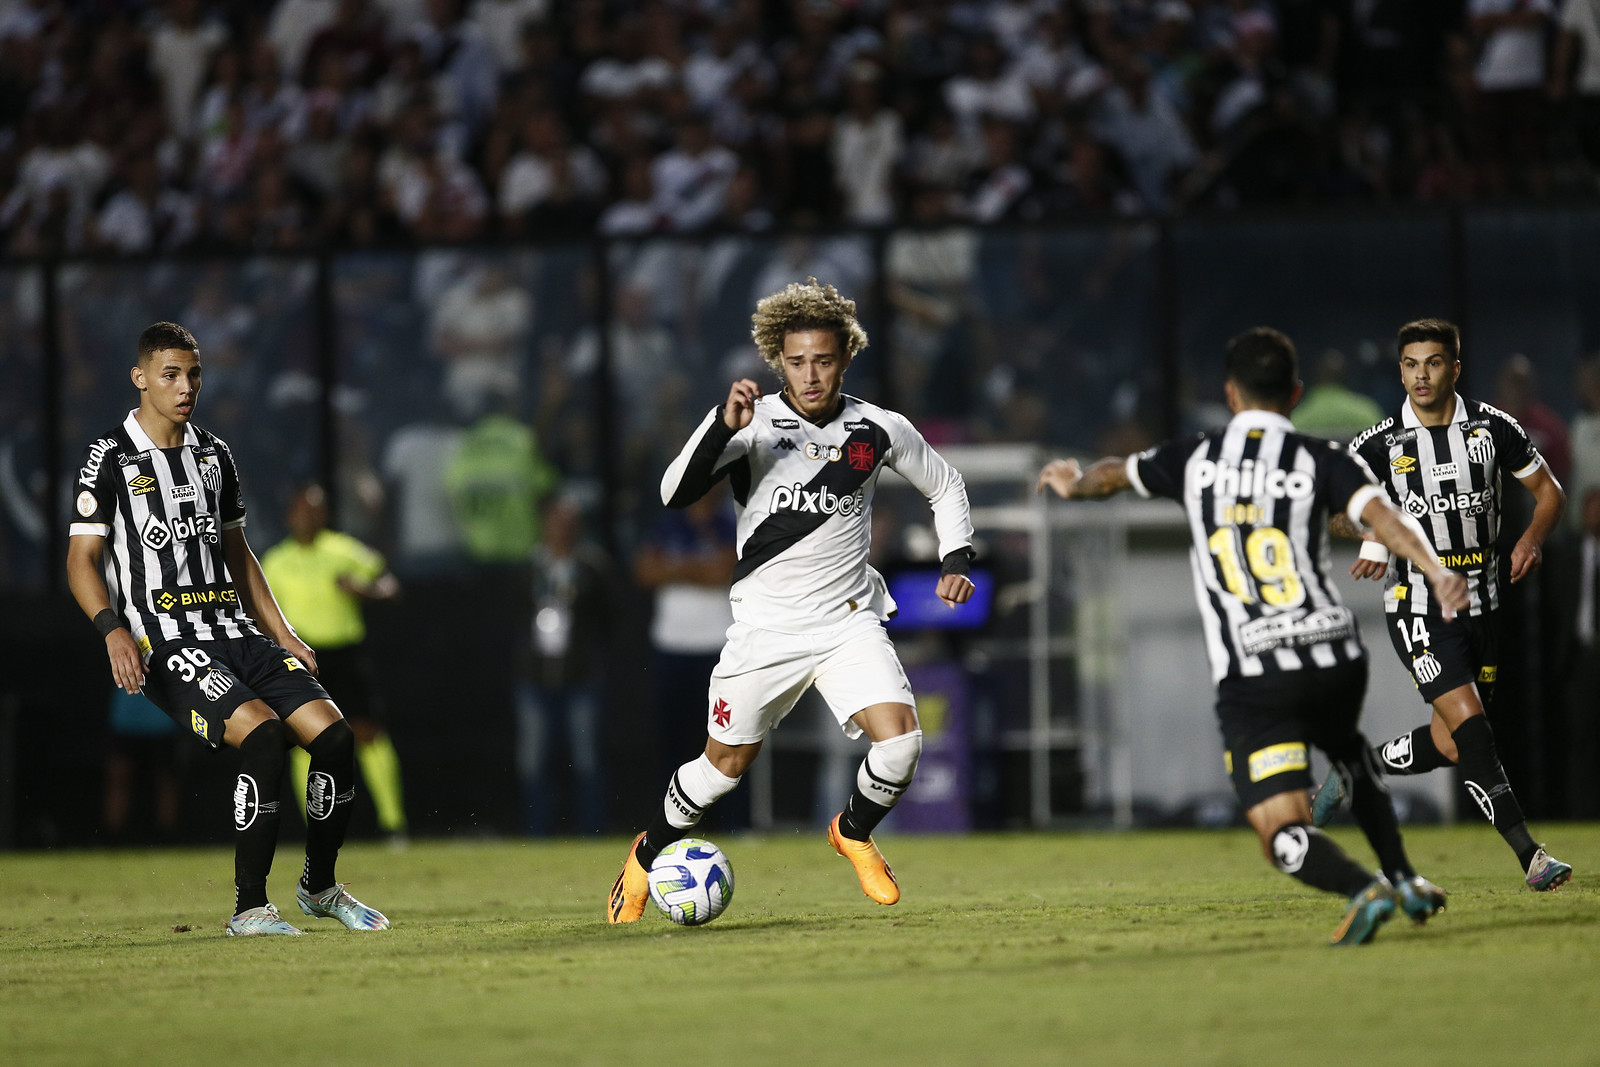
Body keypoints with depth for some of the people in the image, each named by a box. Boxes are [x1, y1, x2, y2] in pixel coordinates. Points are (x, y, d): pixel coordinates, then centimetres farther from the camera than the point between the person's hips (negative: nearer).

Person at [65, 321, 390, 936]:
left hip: (235, 631, 6)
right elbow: (81, 561, -2)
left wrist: (282, 633, 17)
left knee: (334, 734, -11)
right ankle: (249, 908, -22)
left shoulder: (214, 455, 18)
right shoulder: (110, 458, 0)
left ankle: (320, 886, 10)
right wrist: (114, 631, -18)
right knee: (263, 732, -29)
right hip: (165, 643, -6)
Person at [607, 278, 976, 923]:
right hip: (765, 627, -2)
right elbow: (674, 494, -22)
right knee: (727, 762, 7)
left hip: (849, 622, 2)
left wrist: (956, 562, 3)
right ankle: (649, 854, 35)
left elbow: (945, 487, 16)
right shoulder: (753, 424, -10)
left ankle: (854, 833, 13)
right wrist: (724, 427, -34)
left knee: (900, 738, -18)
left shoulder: (880, 431, -2)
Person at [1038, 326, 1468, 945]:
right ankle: (1405, 880, 30)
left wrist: (1074, 485, 47)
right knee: (1349, 752, 35)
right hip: (1336, 660, 2)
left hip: (1250, 680, -2)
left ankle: (1363, 889, -32)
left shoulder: (1193, 461, 6)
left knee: (1284, 835, -6)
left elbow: (1114, 475, 26)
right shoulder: (1319, 460, 0)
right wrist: (1438, 575, -29)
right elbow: (1383, 517, -18)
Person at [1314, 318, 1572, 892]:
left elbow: (1548, 490, 9)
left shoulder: (1493, 427, -1)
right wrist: (1370, 535, -13)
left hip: (1482, 602, 4)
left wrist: (1533, 538, -10)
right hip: (1418, 605, -4)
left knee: (1449, 745, 6)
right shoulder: (1380, 444, -6)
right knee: (1468, 721, -18)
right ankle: (1529, 855, -20)